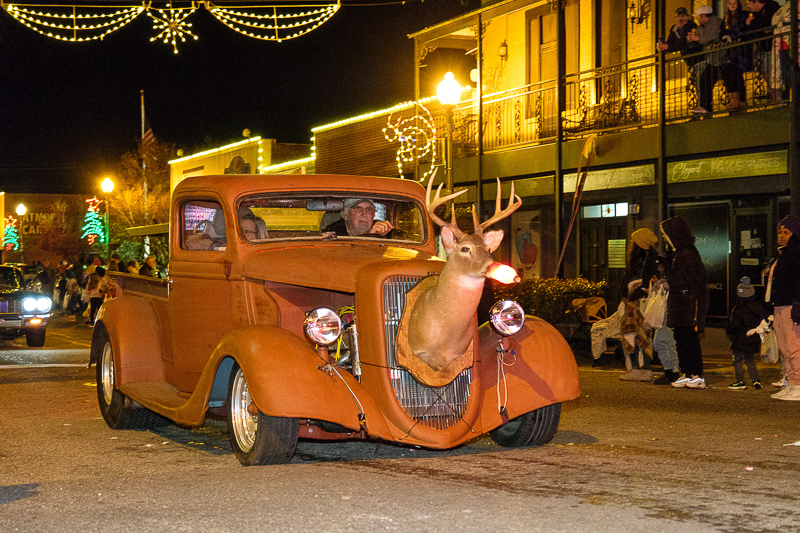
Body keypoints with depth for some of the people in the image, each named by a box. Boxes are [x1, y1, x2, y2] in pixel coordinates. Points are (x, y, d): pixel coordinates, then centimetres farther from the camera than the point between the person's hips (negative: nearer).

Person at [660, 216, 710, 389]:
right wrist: (665, 281, 10)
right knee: (680, 340, 11)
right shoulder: (678, 253, 16)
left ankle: (697, 377, -7)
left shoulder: (688, 253, -16)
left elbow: (694, 279, -19)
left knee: (689, 340, -9)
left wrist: (671, 285, -13)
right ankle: (687, 375, 17)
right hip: (679, 303, 10)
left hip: (690, 303, -10)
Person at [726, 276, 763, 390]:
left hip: (741, 339, -7)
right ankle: (756, 380, 12)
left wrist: (728, 330, 3)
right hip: (755, 339, 7)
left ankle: (740, 381, 5)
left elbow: (733, 325, -16)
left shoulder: (738, 309, -17)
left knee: (738, 360, 4)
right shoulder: (759, 306, 3)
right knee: (750, 360, 18)